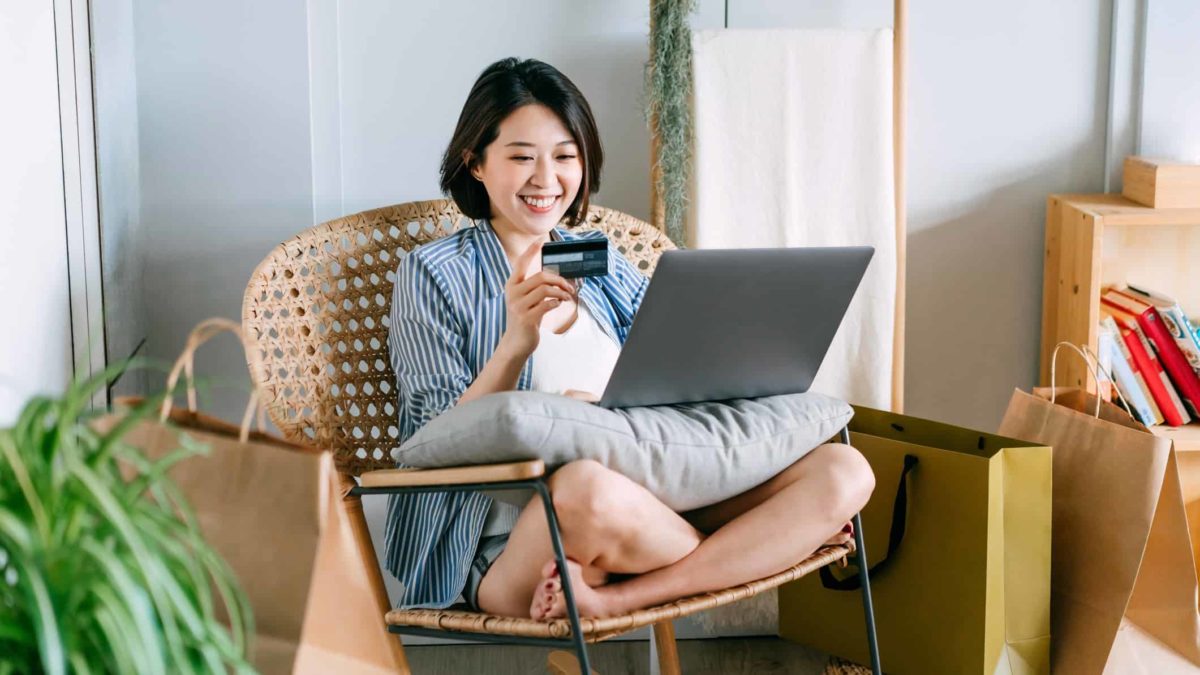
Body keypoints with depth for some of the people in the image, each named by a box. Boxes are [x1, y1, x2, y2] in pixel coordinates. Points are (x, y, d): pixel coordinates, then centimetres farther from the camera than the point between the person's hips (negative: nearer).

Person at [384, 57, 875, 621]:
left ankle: (616, 598, -25)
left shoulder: (601, 262, 19)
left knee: (845, 471, -14)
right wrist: (517, 343, -21)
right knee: (585, 481, -41)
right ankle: (762, 544, -12)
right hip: (510, 549, -6)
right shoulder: (434, 274, 4)